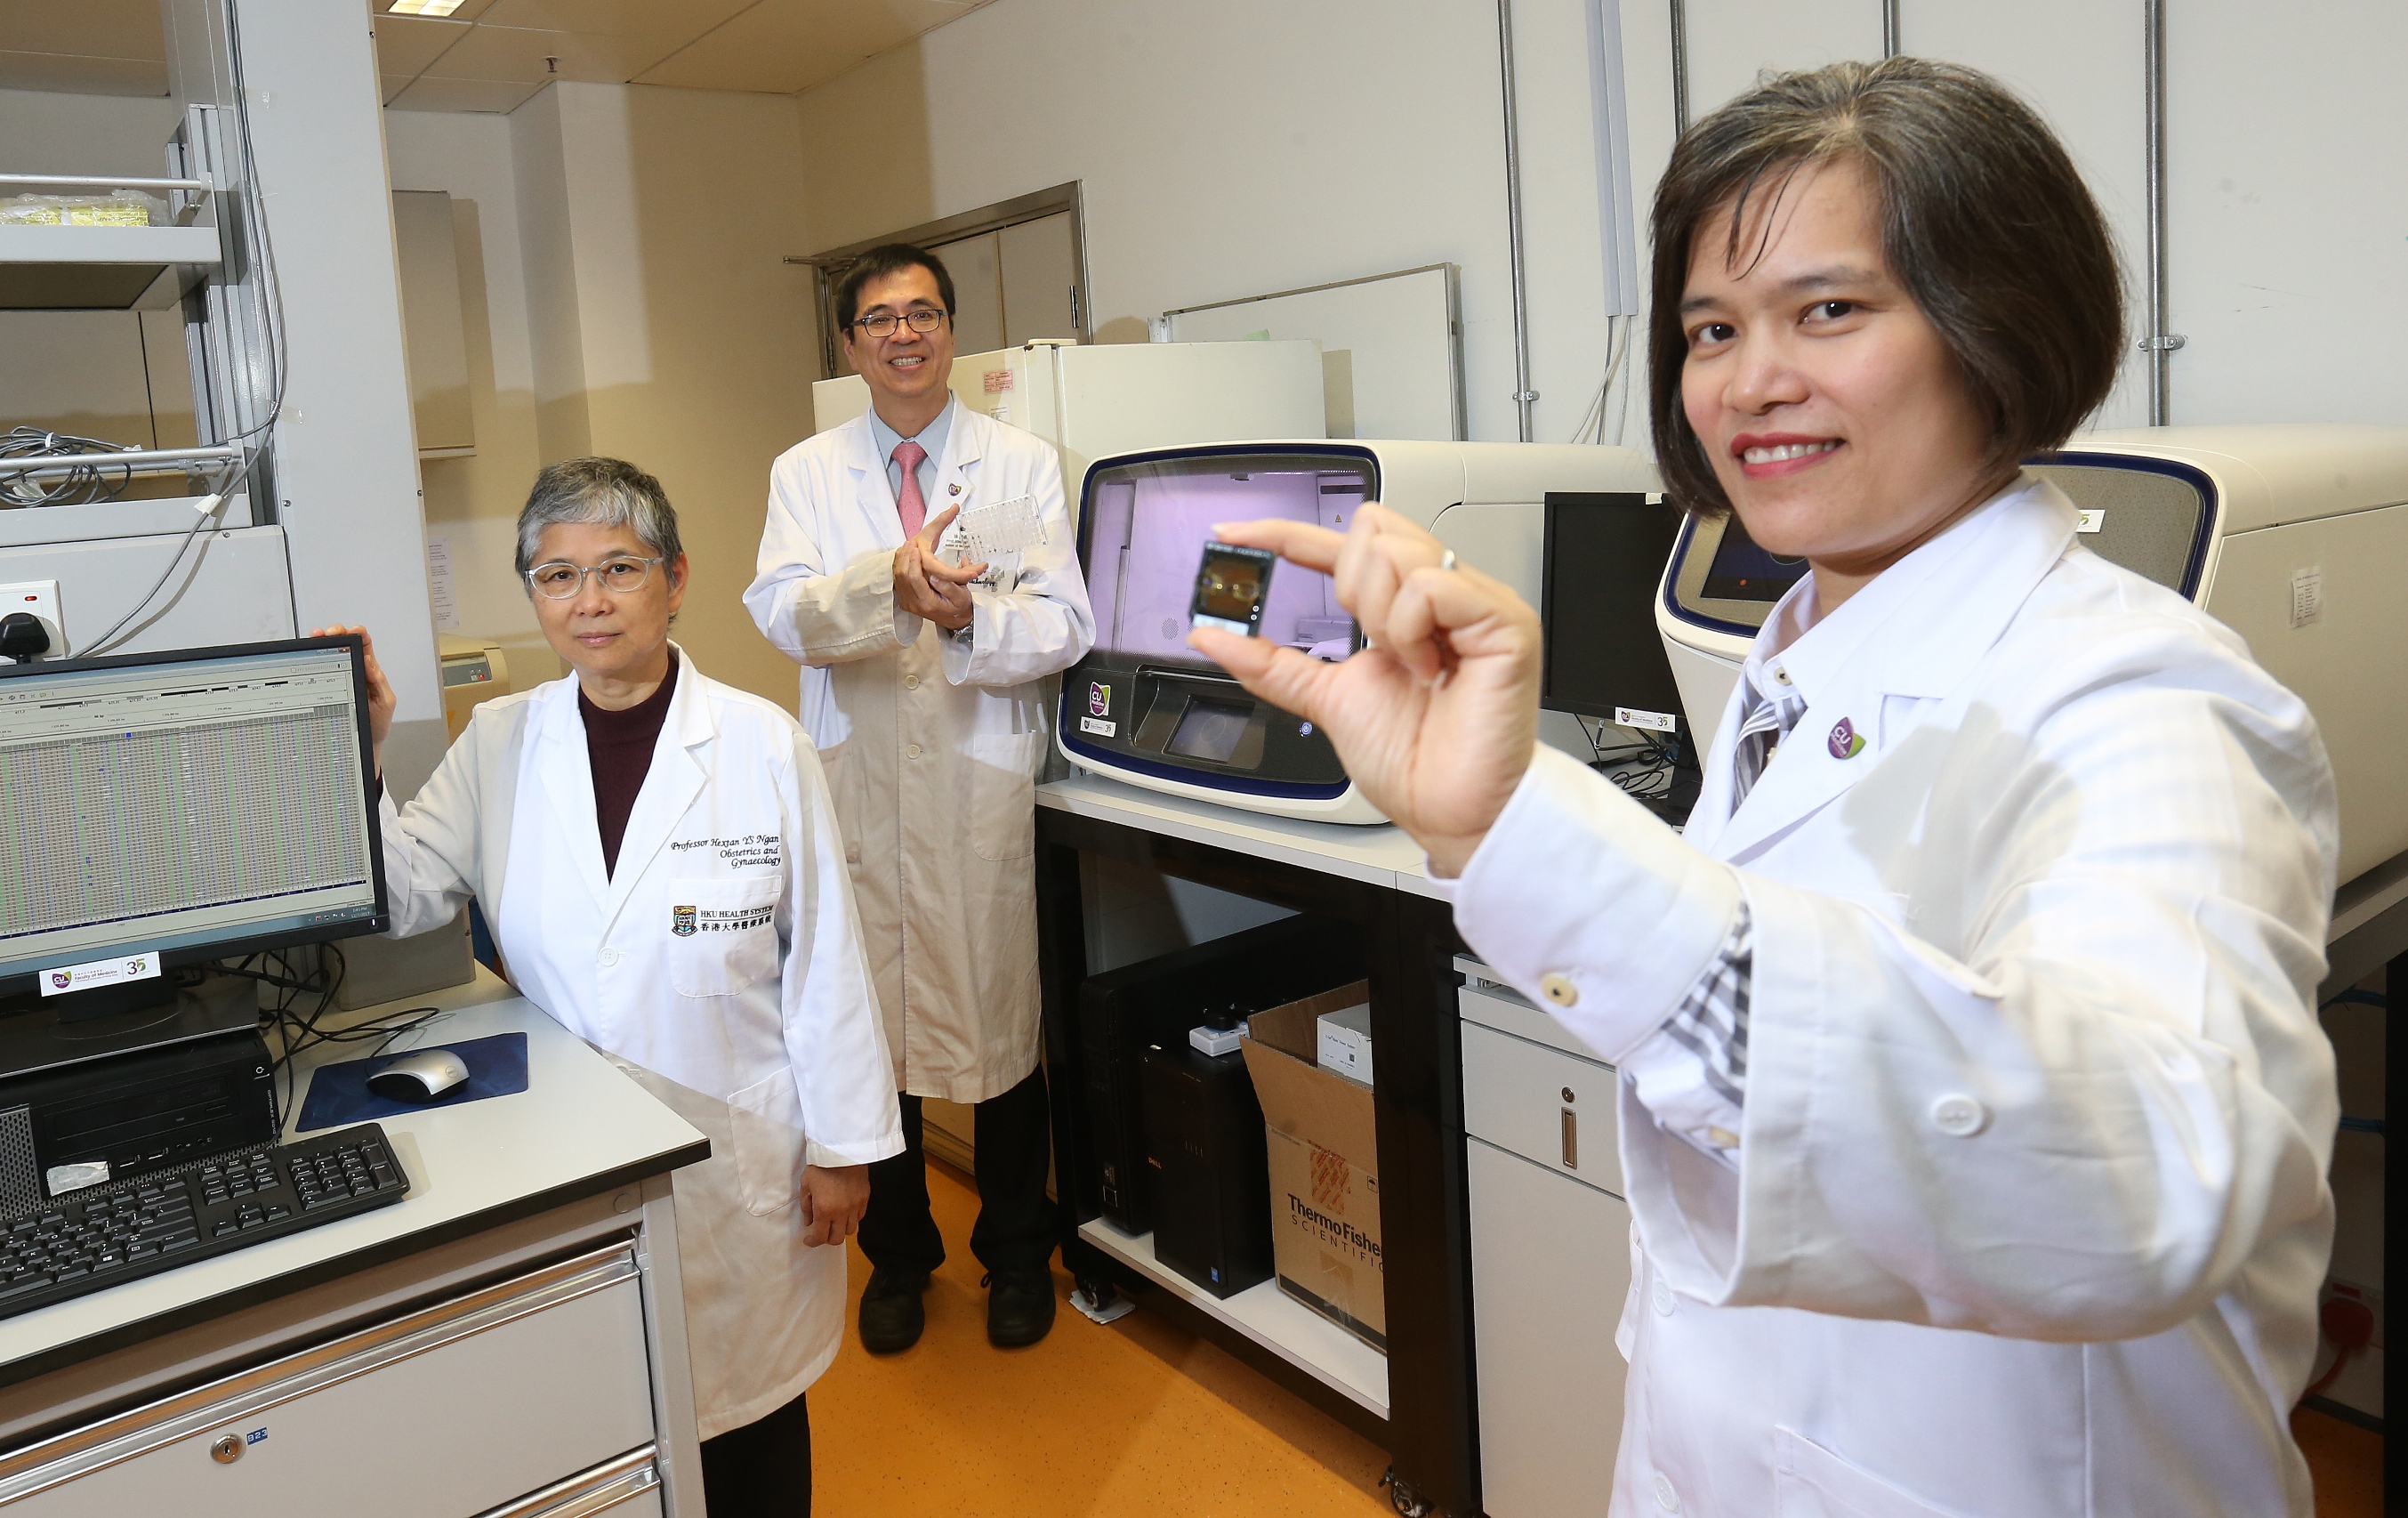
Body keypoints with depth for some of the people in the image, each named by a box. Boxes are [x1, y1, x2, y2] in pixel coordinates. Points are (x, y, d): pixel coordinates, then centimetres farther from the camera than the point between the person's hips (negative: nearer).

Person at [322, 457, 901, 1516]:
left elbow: (823, 956, -8)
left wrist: (844, 1146, -5)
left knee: (748, 1416, 16)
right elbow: (399, 900, -4)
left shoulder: (763, 745, -11)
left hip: (737, 1153, -2)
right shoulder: (498, 744, -1)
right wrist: (357, 755, -17)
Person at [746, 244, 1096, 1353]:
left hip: (984, 780, -1)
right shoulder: (805, 474, 8)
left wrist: (970, 614, -24)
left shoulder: (1022, 464, 5)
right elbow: (784, 612, -9)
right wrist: (894, 578, -26)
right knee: (871, 1021, 10)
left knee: (1000, 1016, 7)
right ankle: (897, 1255, 32)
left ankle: (1017, 1253, 29)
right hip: (860, 784, 1)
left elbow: (1065, 627, -4)